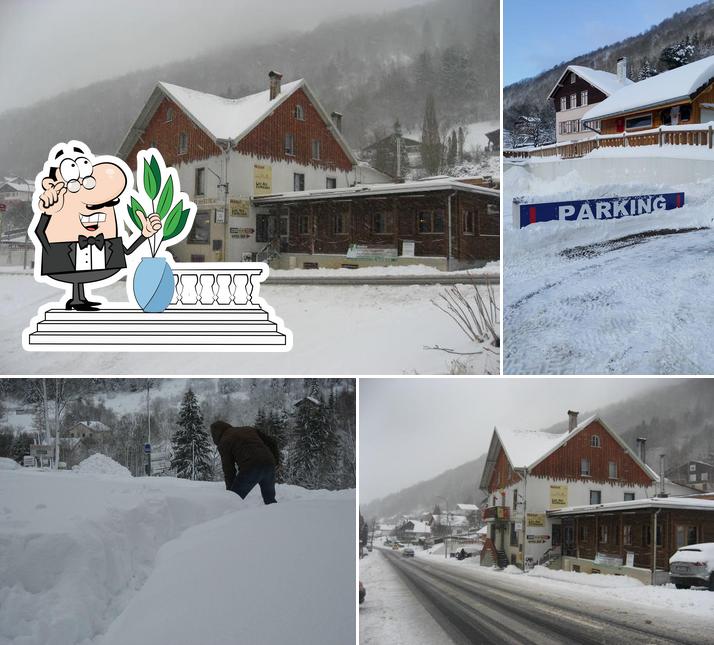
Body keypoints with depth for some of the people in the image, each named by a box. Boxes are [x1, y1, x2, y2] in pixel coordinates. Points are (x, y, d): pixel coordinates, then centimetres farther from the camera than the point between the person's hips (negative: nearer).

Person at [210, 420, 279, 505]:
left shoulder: (224, 442, 11)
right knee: (270, 499, 22)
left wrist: (229, 490, 14)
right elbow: (271, 442, 23)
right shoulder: (248, 429, 28)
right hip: (269, 463, 6)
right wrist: (276, 461, 26)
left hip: (250, 467, -6)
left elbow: (228, 469, 8)